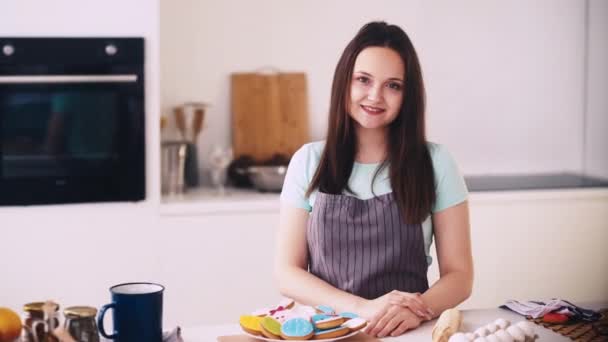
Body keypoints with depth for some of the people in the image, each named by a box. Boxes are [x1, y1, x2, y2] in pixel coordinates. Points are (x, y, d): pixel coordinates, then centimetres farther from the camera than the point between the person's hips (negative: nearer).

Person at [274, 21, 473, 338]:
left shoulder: (435, 163, 3)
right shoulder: (309, 161, 5)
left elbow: (459, 275, 3)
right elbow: (287, 272, 3)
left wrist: (419, 309, -18)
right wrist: (363, 307, -13)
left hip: (408, 331, 0)